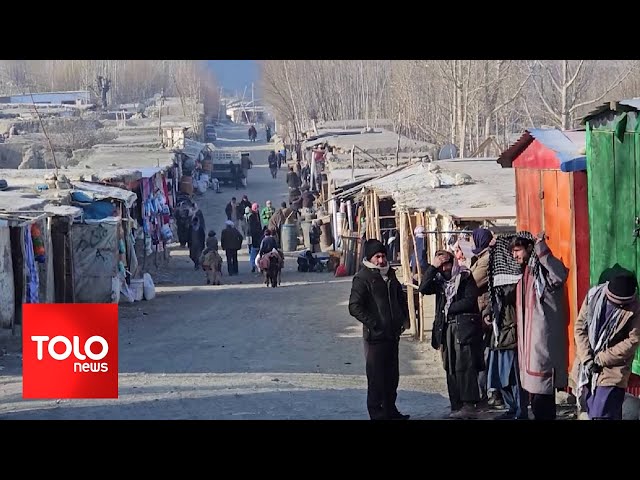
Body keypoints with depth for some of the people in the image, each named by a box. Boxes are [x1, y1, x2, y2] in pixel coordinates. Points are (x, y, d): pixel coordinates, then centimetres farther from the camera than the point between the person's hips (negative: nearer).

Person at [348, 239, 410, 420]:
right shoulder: (363, 278, -11)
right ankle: (377, 413, 5)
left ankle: (390, 410, 24)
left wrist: (404, 318, 14)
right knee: (376, 377, -2)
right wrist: (373, 324, -20)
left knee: (392, 375, 14)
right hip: (375, 335, -7)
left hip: (393, 333, 7)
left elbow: (400, 298, 27)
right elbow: (355, 307, -17)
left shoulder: (390, 275, 12)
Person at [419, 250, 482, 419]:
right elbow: (423, 289, -3)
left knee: (465, 366, -12)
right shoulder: (439, 281, 14)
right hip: (446, 327, 5)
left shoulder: (465, 277, 1)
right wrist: (432, 267, -7)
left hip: (464, 327, -5)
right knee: (451, 368, 4)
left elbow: (470, 300, -8)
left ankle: (469, 405, -14)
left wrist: (449, 308, -3)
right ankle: (456, 406, 6)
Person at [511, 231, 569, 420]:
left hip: (543, 339, -9)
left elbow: (560, 275, -33)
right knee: (535, 393, 13)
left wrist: (542, 249, -30)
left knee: (542, 394, -10)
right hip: (528, 339, 9)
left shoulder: (543, 270, -10)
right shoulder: (523, 272, 17)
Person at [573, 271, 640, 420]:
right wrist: (587, 359, -10)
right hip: (587, 366, 4)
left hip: (613, 370, -4)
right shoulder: (593, 295, -5)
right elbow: (580, 327, -1)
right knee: (591, 412, 11)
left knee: (602, 415, -12)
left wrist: (601, 359, -14)